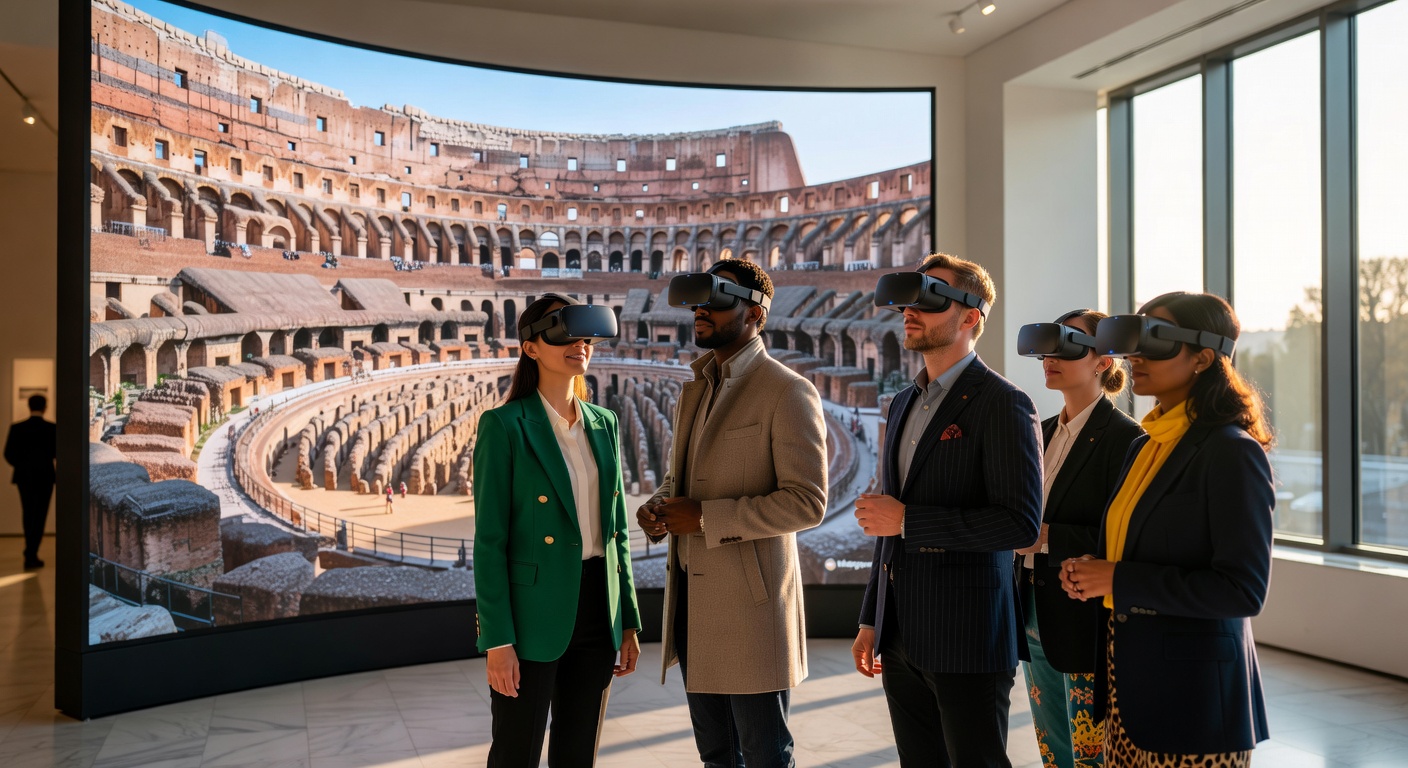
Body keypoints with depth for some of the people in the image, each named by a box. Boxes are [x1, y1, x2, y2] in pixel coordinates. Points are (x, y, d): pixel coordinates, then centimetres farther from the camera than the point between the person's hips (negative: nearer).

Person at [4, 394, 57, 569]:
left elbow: (9, 454, -5)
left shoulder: (17, 428, -5)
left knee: (28, 514, 17)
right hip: (44, 476, -2)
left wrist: (21, 465, 14)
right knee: (39, 515, 4)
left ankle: (31, 551, 27)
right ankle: (31, 556, -1)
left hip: (24, 476, 3)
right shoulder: (52, 428, -10)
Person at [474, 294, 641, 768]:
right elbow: (490, 539, -11)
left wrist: (628, 621, 10)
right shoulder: (504, 425, -9)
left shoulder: (603, 424, 9)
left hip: (596, 610, 6)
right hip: (532, 615, -5)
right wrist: (498, 640, -14)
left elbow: (615, 531, 12)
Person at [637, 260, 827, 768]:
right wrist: (657, 509, 0)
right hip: (691, 597, 8)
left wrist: (706, 517, -20)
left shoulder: (787, 392, -12)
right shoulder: (694, 391, 14)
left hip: (750, 602, -8)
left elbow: (807, 502, -18)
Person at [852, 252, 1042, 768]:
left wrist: (907, 520, -18)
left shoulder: (1002, 404, -11)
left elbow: (1021, 523, -19)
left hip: (967, 640, -7)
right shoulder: (903, 403, 14)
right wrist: (871, 620, 17)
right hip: (902, 637, 7)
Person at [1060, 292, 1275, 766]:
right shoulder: (1147, 445, 10)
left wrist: (1119, 580, -19)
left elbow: (1243, 590, -20)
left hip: (1191, 693, -8)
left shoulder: (1231, 451, -15)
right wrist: (1090, 571, 0)